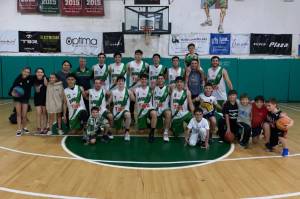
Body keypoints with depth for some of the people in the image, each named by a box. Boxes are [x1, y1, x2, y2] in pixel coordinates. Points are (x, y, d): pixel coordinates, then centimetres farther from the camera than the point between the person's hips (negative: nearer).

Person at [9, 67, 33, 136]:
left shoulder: (30, 79, -13)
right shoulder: (18, 79, -17)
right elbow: (12, 88, -18)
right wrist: (12, 93, -38)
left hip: (25, 98, 1)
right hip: (17, 98, -1)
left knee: (24, 115, 2)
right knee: (18, 114, 1)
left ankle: (24, 127, 26)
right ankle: (19, 129, 9)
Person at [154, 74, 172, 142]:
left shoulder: (167, 88, 4)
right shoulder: (154, 88, 10)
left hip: (165, 108, -1)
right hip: (155, 109, 2)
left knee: (168, 113, -34)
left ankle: (166, 133, -24)